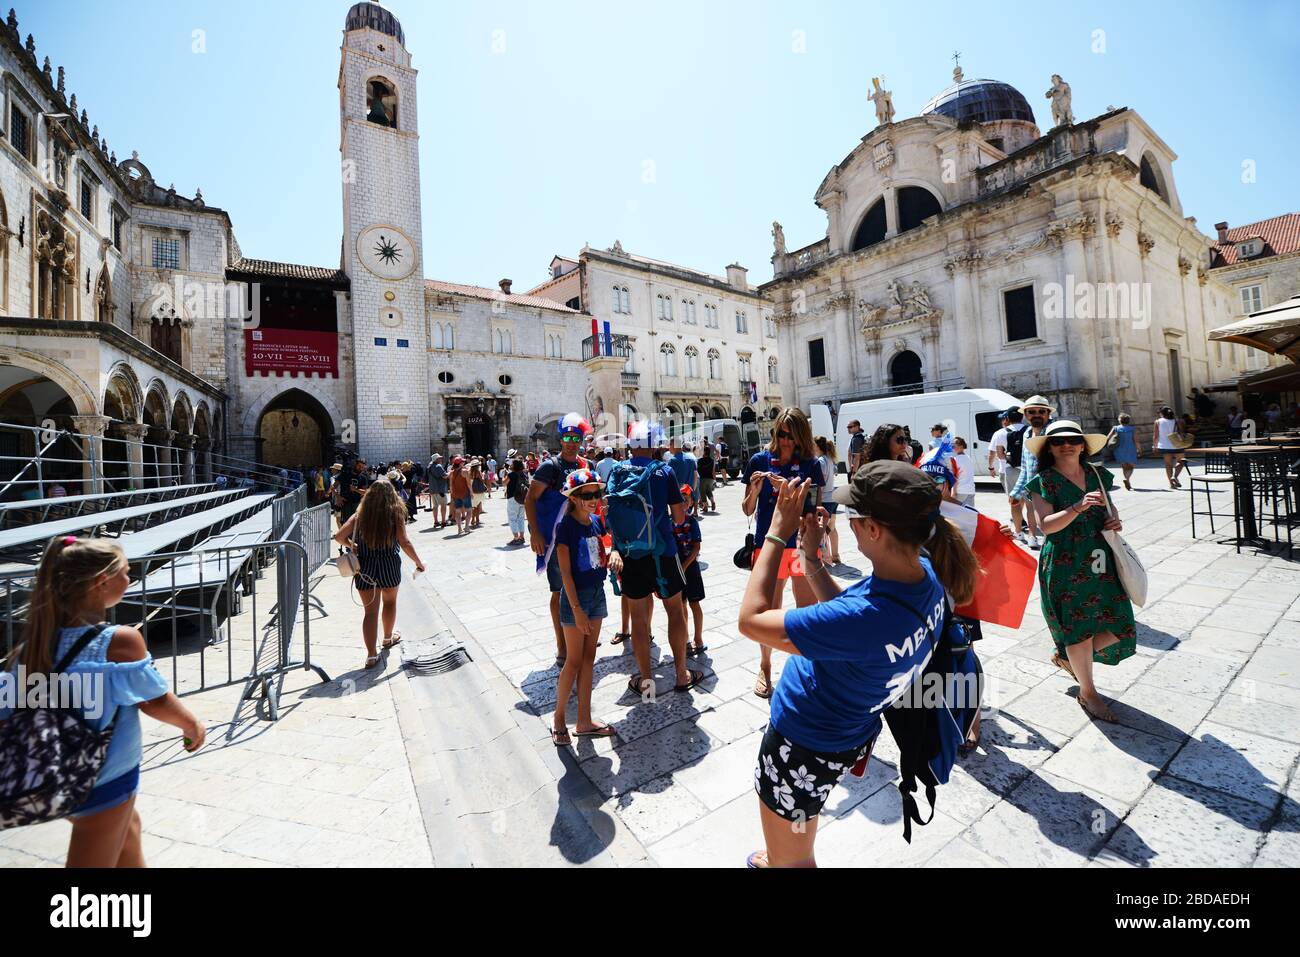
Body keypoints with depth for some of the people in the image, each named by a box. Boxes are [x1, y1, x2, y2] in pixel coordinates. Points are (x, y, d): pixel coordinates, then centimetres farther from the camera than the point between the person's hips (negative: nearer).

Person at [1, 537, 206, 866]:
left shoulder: (34, 644, -7)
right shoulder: (120, 640, -26)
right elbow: (155, 702, -15)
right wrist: (193, 726, 1)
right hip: (104, 781, -7)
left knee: (128, 828, 30)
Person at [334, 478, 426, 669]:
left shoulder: (360, 515, -1)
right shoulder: (395, 514, -8)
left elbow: (339, 536, -6)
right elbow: (404, 543, -13)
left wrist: (352, 546, 12)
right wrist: (418, 562, -3)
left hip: (365, 567, 1)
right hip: (389, 566, -1)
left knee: (370, 611, 5)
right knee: (390, 601, 23)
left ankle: (371, 655, 1)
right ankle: (388, 638, 41)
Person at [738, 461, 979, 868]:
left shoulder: (866, 618, -42)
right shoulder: (924, 573, -15)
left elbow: (751, 620, -32)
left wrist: (777, 534, -25)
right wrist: (812, 557, -7)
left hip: (804, 743, -9)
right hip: (846, 727, 9)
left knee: (789, 858, 24)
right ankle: (779, 857, 68)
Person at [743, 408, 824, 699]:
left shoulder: (810, 465, 2)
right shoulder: (760, 460, 0)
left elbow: (815, 506, -2)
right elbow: (747, 509, 3)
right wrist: (755, 489, -17)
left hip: (804, 544, 1)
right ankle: (765, 667, 30)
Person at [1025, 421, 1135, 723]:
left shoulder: (1098, 475, 9)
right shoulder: (1044, 481, -8)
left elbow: (1110, 507, 23)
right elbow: (1046, 525, -16)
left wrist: (1116, 521, 2)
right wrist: (1079, 508, -29)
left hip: (1101, 560, 6)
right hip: (1065, 564, -6)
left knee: (1120, 626, 5)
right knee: (1079, 627, 1)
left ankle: (1067, 658, 32)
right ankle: (1087, 692, 23)